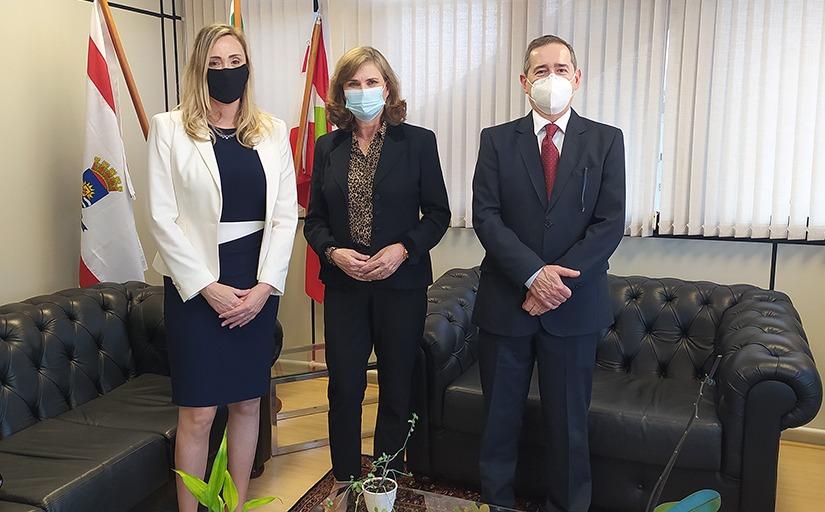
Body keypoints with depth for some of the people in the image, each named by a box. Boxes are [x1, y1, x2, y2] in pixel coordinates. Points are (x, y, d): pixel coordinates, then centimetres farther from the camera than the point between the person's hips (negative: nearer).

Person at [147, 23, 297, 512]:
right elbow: (163, 217, -6)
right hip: (195, 283, -3)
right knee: (198, 413, 1)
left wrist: (264, 285, -8)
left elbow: (285, 214, 2)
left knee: (248, 403, 11)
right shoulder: (169, 128, -1)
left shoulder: (273, 131, 6)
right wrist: (208, 287, -12)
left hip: (258, 283, 3)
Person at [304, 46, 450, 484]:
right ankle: (345, 482, 24)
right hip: (343, 284, 2)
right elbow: (314, 218, 8)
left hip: (402, 284, -1)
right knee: (343, 388, 6)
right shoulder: (327, 147, 6)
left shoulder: (418, 141, -1)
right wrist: (333, 251, -11)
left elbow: (438, 213, -1)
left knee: (396, 389, 10)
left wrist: (403, 249, -16)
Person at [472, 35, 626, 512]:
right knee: (501, 415, 12)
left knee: (569, 419, 11)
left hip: (574, 305, 0)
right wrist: (534, 274, -17)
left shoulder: (606, 141, 2)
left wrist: (558, 280, -15)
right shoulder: (497, 140, 3)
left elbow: (610, 224, -5)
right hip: (506, 301, 1)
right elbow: (486, 217, -6)